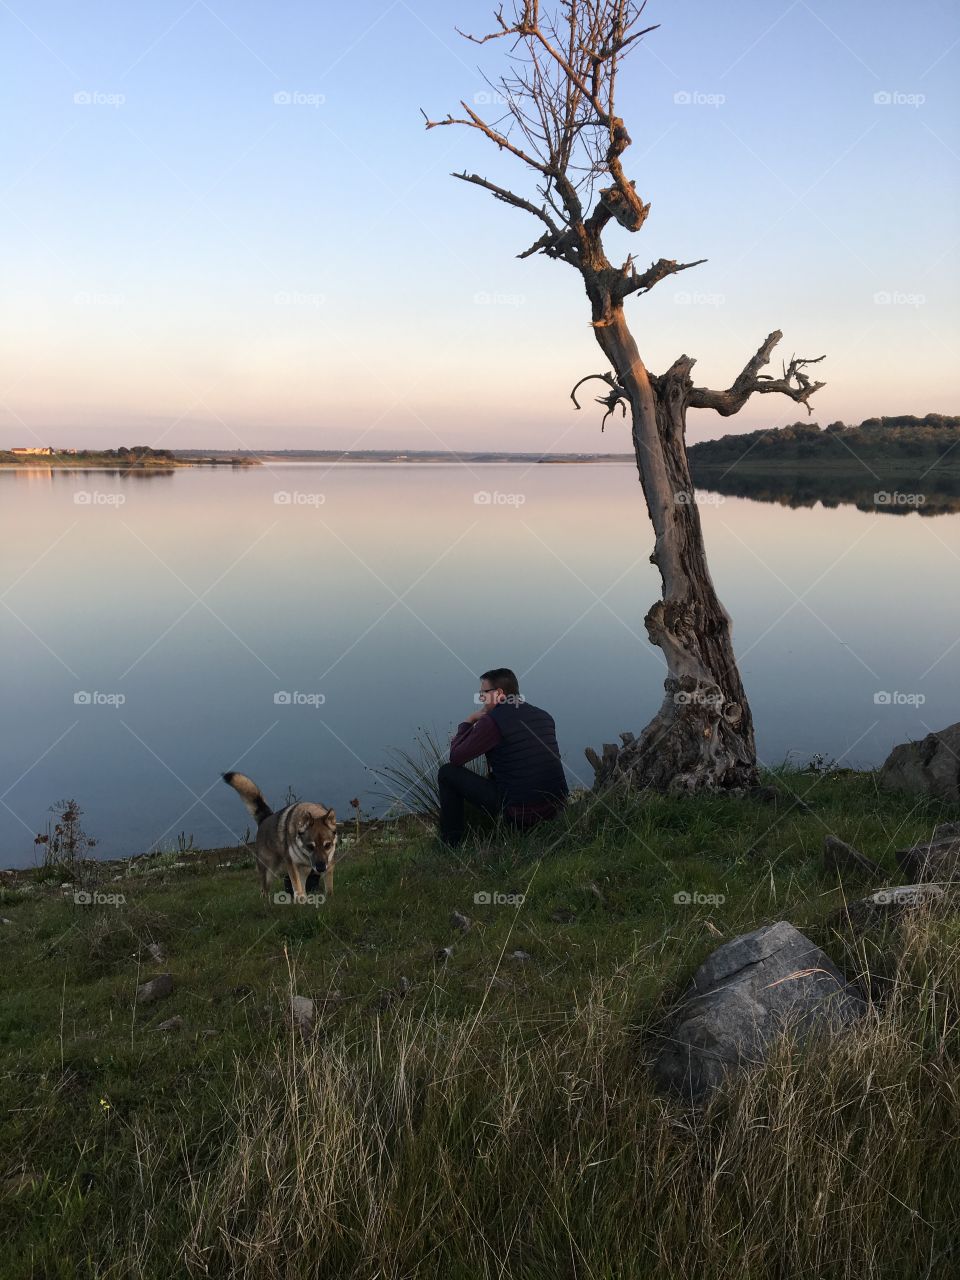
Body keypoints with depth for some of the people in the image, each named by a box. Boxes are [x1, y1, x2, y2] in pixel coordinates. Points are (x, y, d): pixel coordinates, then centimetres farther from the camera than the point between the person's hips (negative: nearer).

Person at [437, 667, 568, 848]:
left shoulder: (493, 720, -12)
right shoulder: (544, 717, 9)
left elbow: (456, 758, -6)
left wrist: (468, 721, 9)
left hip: (518, 813, -7)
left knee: (447, 772, 5)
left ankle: (451, 845, 13)